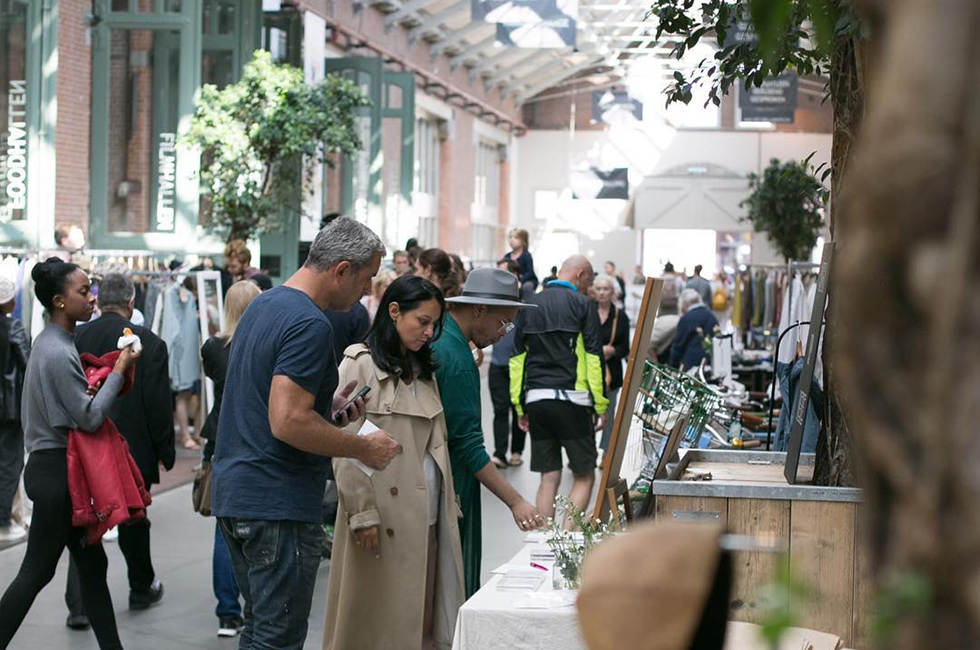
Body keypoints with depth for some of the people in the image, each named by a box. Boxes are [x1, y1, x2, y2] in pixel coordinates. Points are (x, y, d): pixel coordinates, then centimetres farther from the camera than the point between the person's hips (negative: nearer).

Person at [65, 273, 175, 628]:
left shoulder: (74, 339, -3)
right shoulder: (149, 344, -12)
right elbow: (158, 406, -10)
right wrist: (166, 452, 2)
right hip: (132, 451, -1)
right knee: (133, 522, 17)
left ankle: (78, 605, -2)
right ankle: (142, 589, 35)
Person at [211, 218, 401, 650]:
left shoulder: (263, 306, 13)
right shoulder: (310, 325, -18)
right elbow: (288, 422, -25)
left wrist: (327, 408, 14)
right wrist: (364, 448, -14)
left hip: (234, 493, 10)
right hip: (278, 502, -10)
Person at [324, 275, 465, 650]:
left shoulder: (423, 369, 17)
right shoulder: (359, 365, -5)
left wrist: (448, 507, 12)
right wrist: (361, 513, -15)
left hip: (426, 516, 7)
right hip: (383, 519, -7)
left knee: (424, 619, 6)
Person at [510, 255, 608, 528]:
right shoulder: (582, 304, -1)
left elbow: (517, 357, 13)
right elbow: (594, 357, -5)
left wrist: (520, 408, 15)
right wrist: (601, 406, -1)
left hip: (535, 400, 5)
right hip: (571, 399, -5)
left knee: (548, 478, 10)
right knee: (584, 476, 4)